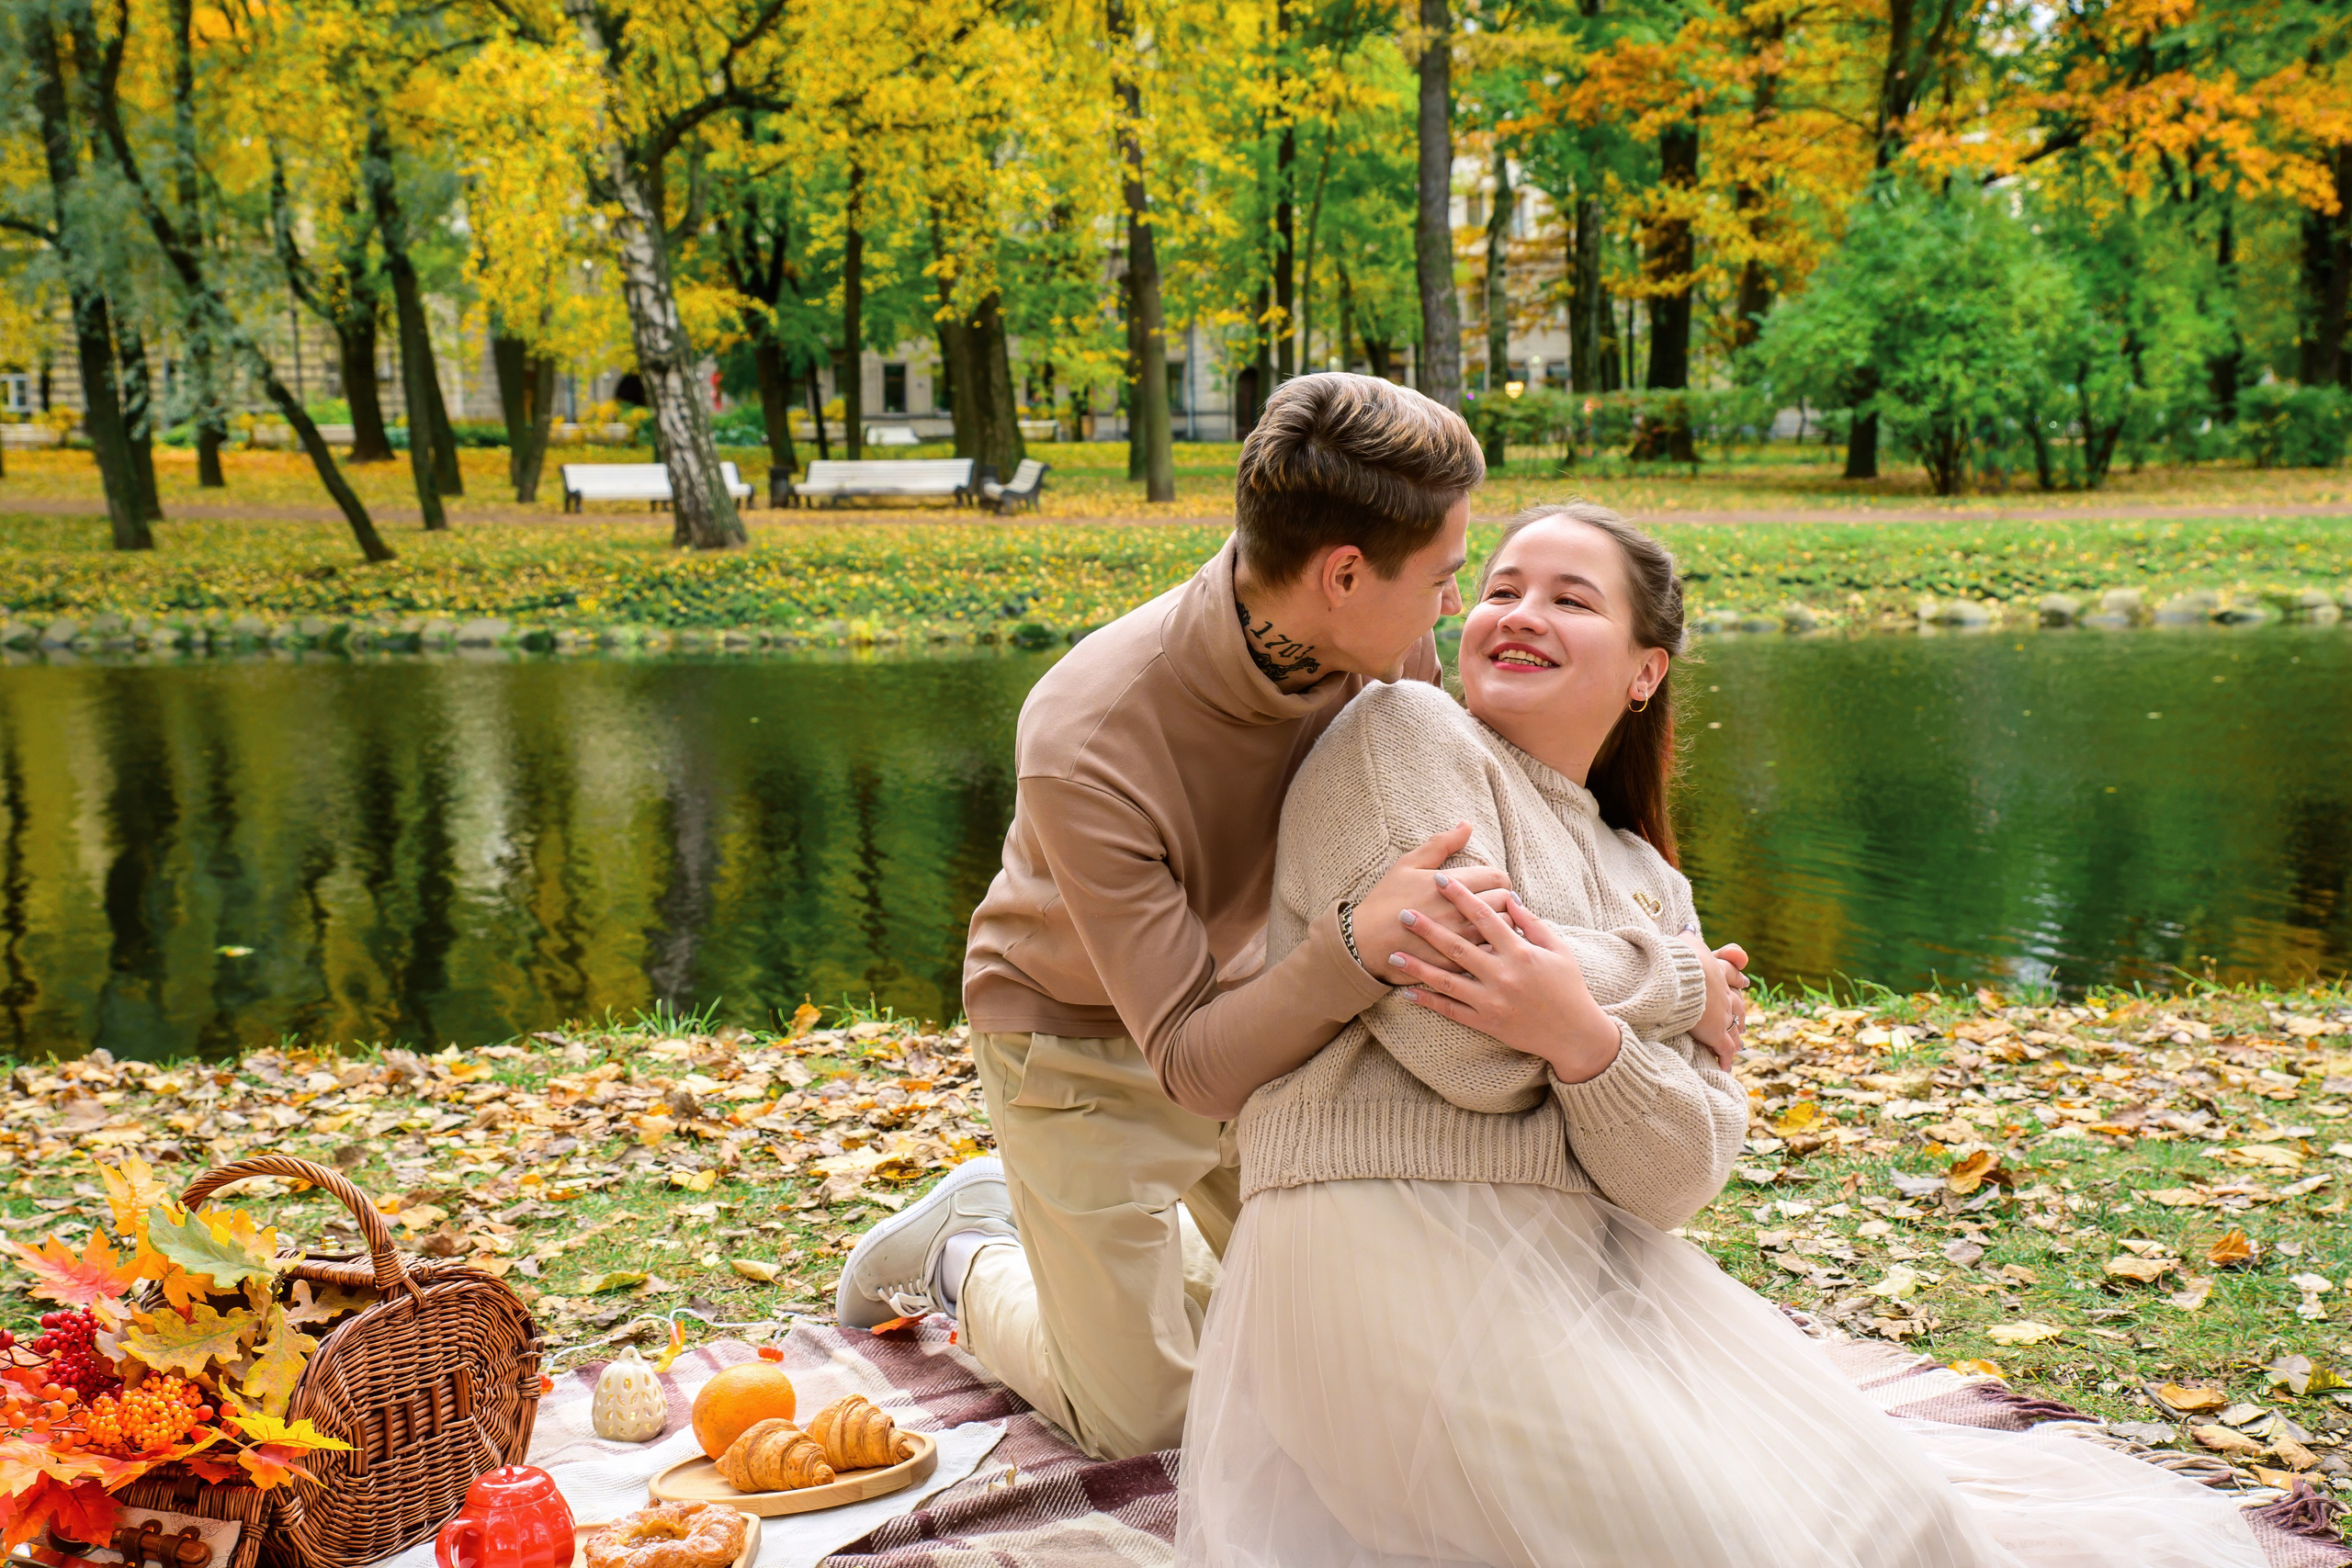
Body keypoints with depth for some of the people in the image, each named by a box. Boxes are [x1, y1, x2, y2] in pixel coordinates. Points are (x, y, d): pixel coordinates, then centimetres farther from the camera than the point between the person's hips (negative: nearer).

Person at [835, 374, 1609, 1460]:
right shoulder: (1084, 744, -40)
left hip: (1241, 998, 6)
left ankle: (1111, 1240, 36)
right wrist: (1355, 942, -55)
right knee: (1142, 1421, 6)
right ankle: (966, 1255, 31)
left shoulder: (1381, 642, -23)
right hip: (1082, 1042, -5)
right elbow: (1196, 1065, -37)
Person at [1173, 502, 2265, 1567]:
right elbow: (1458, 1044, -14)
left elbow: (1678, 1178, 2)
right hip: (1397, 1258, -7)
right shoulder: (1402, 732, -1)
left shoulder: (1645, 883, 18)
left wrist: (1584, 1039, -19)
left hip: (1592, 1266, 7)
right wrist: (1677, 983, 1)